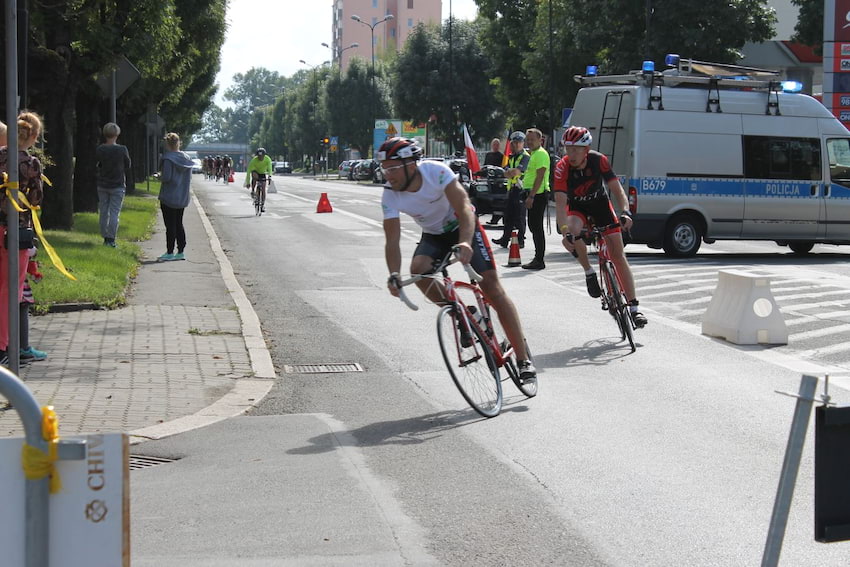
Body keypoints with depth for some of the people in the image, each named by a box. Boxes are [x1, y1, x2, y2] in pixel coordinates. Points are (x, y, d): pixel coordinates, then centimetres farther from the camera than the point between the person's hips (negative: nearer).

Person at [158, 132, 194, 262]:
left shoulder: (168, 158, -16)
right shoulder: (186, 158, 6)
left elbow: (166, 177, -20)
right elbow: (189, 177, 10)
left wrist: (161, 177, 0)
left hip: (169, 197, -7)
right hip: (182, 198, 7)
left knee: (170, 226, -2)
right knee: (179, 225, 13)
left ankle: (169, 253, 0)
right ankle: (181, 252, 14)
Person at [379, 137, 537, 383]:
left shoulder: (436, 171, -30)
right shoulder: (390, 195, -20)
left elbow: (464, 209, -37)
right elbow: (392, 240, -21)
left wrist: (465, 243, -54)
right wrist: (394, 275, -38)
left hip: (464, 227, -3)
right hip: (433, 236, 3)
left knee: (491, 284, -15)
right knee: (418, 269, -29)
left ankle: (523, 360, -10)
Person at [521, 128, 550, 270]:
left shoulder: (541, 154, -13)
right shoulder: (532, 154, 19)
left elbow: (540, 177, -20)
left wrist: (531, 196, -24)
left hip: (538, 195, -10)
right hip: (534, 195, 10)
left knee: (536, 227, -9)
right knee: (534, 226, 13)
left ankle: (539, 260, -7)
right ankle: (538, 259, 19)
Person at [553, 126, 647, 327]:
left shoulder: (599, 160, -25)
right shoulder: (562, 167, -28)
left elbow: (617, 190, -22)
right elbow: (560, 203, -33)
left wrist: (625, 212, -41)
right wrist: (565, 232, -47)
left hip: (600, 203, 1)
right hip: (577, 207, -1)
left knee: (618, 255, -7)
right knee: (574, 232, -36)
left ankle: (634, 307, -4)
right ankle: (589, 272, -10)